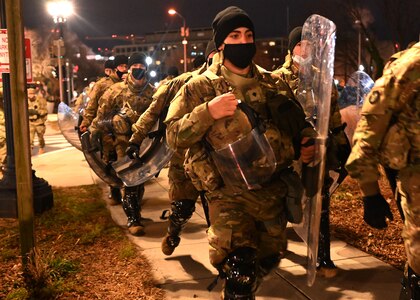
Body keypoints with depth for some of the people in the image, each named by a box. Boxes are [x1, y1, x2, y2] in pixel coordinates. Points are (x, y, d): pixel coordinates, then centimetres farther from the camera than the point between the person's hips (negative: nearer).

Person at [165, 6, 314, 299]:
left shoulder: (274, 84, 6)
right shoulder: (200, 87, -6)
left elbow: (298, 123, 19)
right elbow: (174, 136, -10)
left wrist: (307, 143, -3)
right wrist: (208, 112, -25)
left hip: (273, 190, 5)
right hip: (229, 195, -5)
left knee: (266, 262, 22)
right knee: (239, 272, -16)